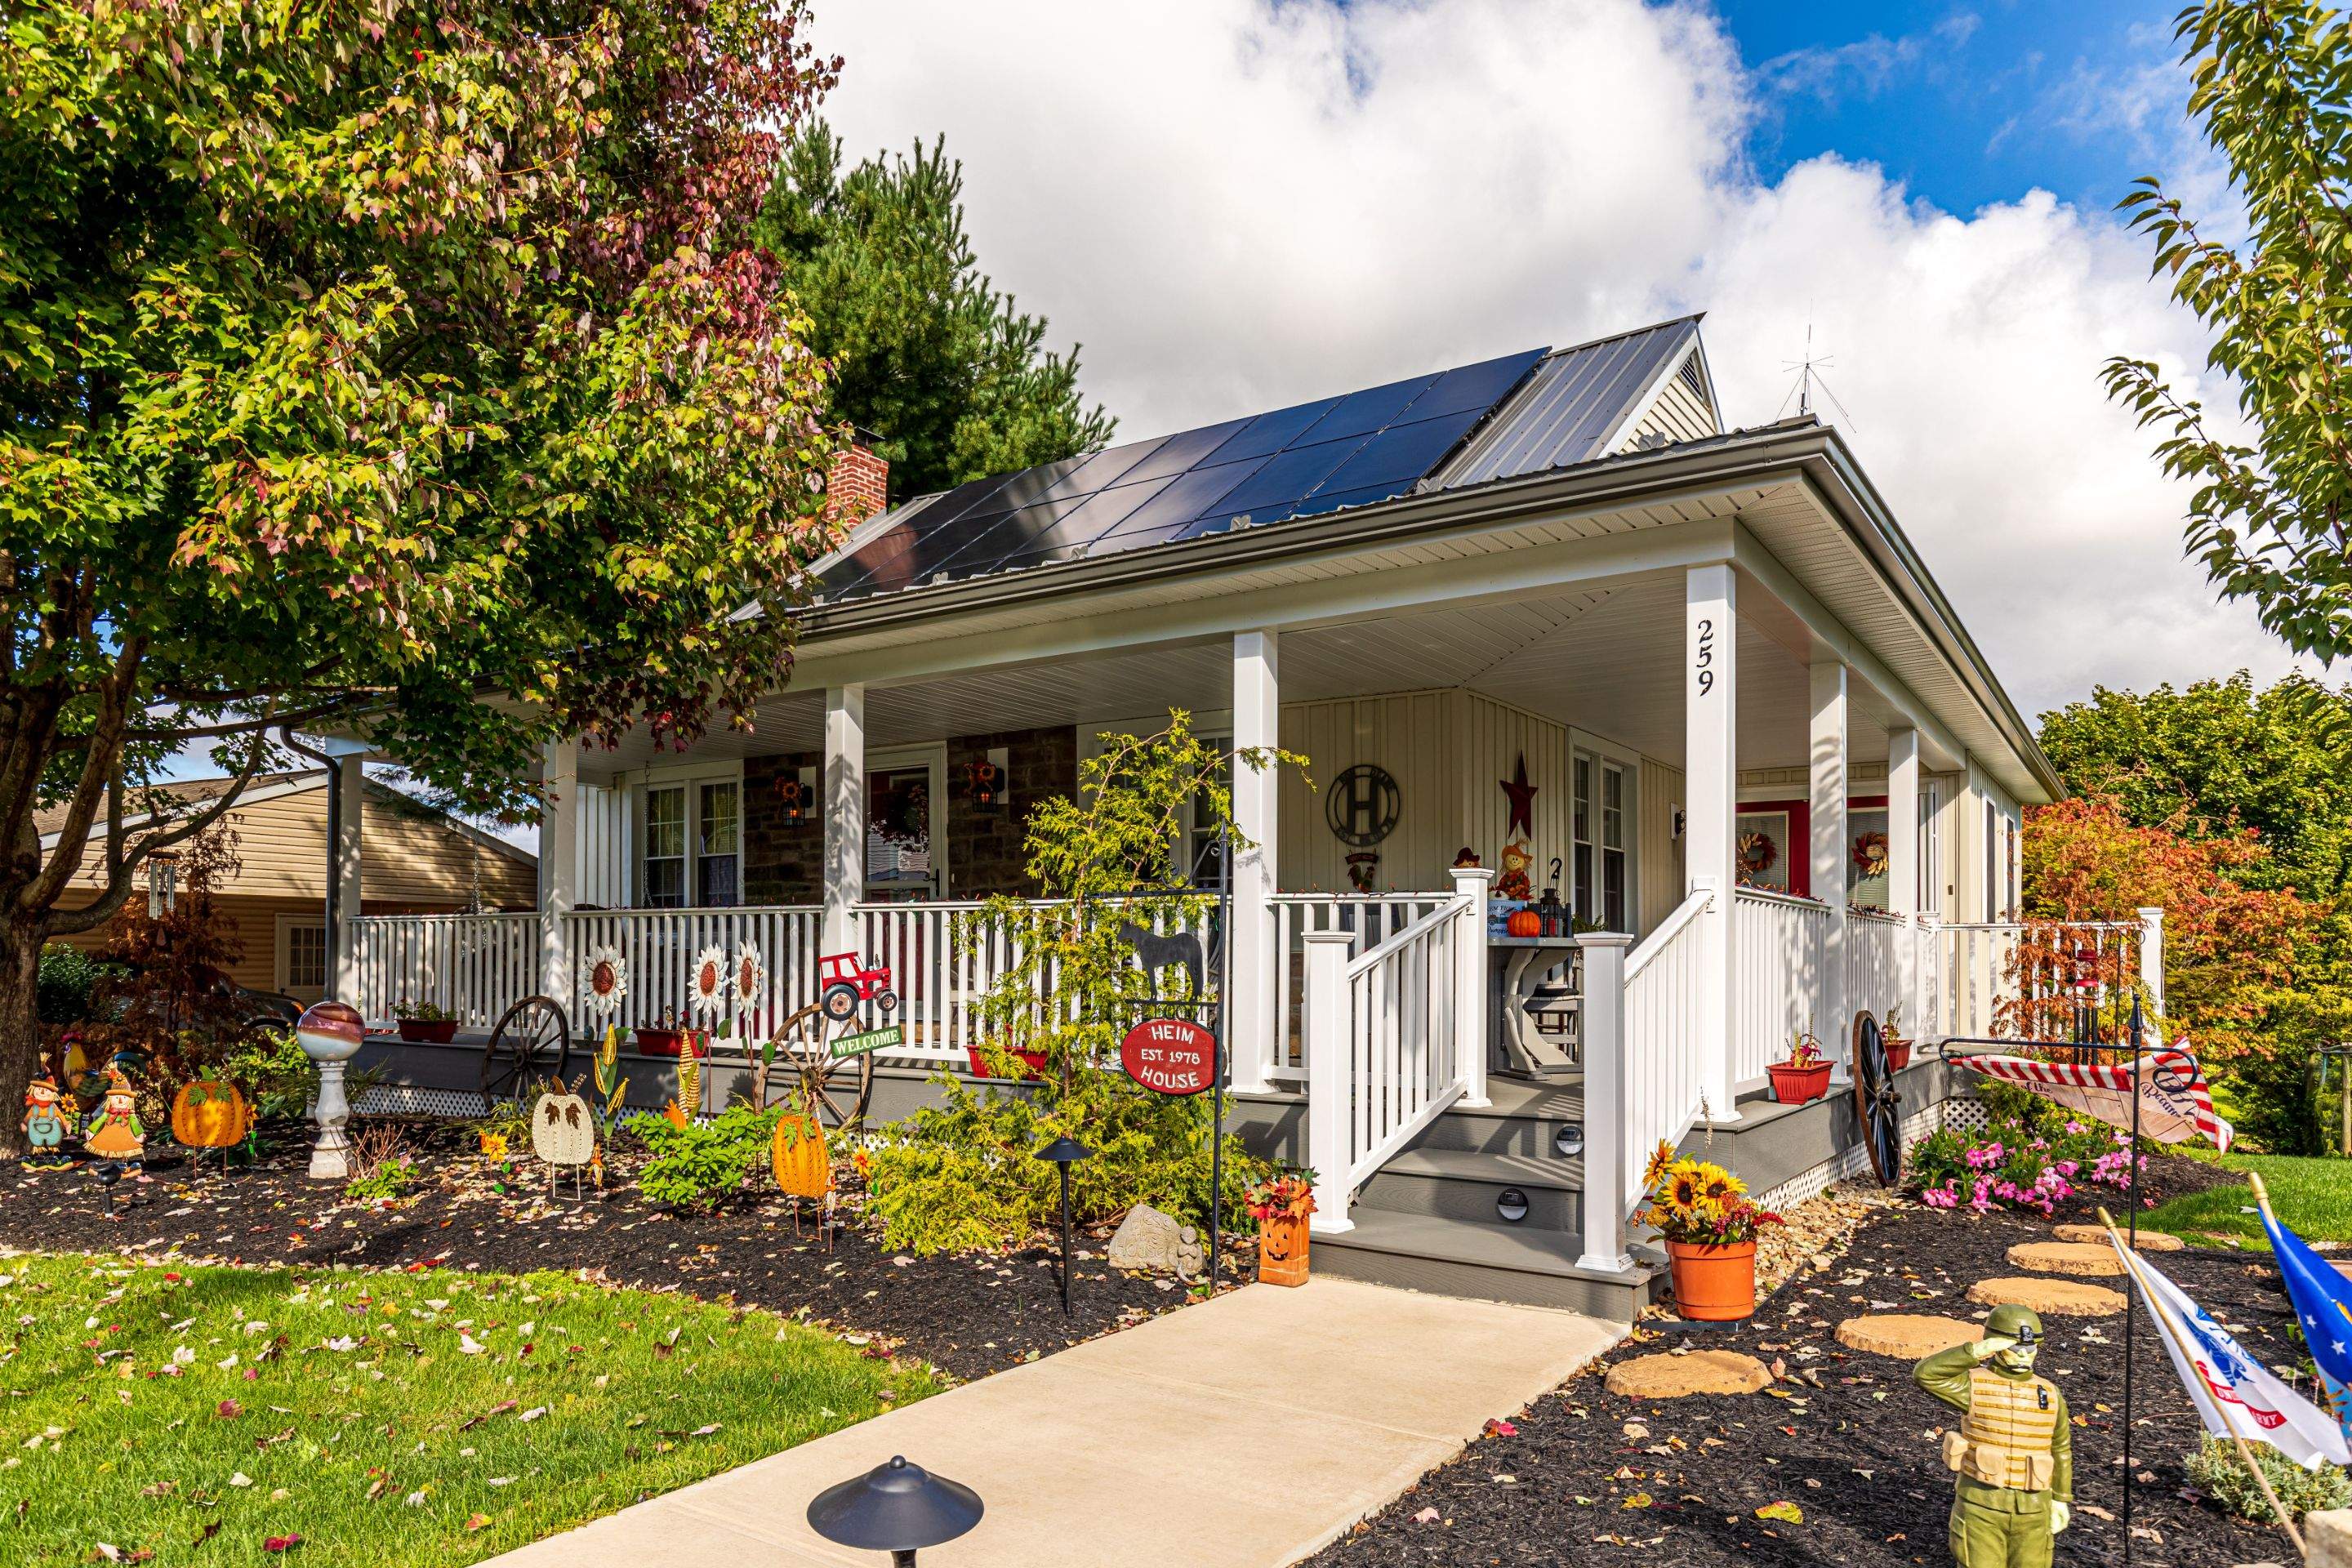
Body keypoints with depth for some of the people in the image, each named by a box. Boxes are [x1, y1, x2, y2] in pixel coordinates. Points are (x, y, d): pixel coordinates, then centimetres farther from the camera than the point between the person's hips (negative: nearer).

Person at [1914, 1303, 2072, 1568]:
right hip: (1981, 1505, -3)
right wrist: (1977, 1350, -32)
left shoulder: (2049, 1394, 2)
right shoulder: (1974, 1386, -10)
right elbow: (1924, 1374, -27)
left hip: (2031, 1510, 3)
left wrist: (2061, 1501, 12)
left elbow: (2060, 1450, 14)